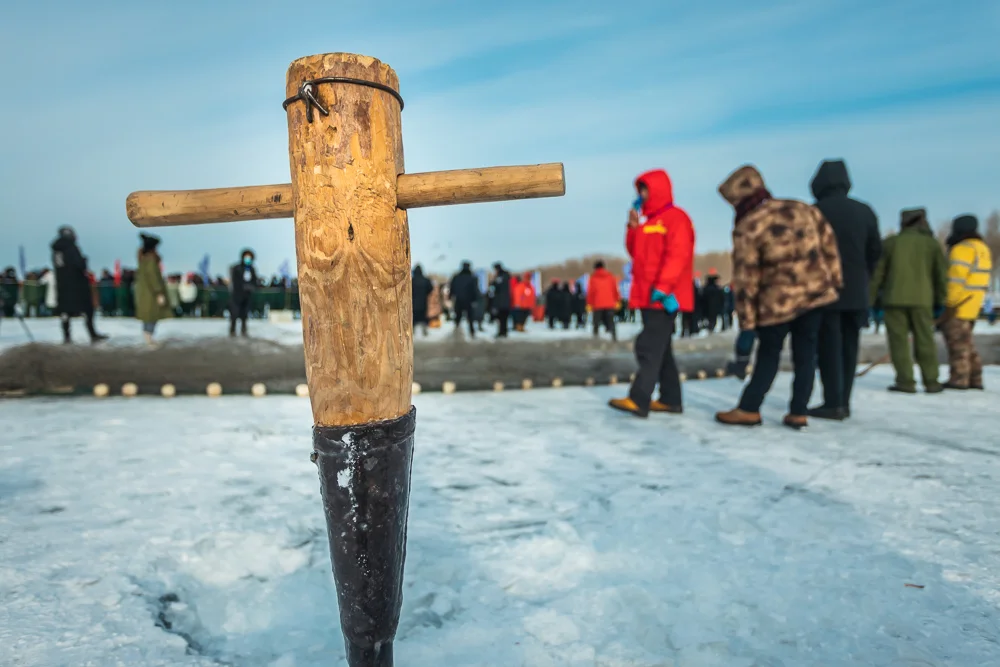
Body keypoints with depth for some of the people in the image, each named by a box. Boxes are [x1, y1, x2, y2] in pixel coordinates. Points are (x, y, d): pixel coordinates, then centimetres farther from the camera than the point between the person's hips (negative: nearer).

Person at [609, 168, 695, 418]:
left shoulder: (676, 218, -8)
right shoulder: (649, 222, 20)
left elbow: (677, 256, -18)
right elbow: (636, 253, 18)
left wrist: (662, 288, -24)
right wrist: (633, 228, 5)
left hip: (662, 298, -9)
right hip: (648, 297, 9)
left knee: (649, 347, -14)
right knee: (659, 348, 10)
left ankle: (638, 400, -15)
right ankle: (670, 399, 16)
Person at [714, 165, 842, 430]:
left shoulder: (747, 229, -12)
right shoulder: (804, 209, 5)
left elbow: (746, 281, -13)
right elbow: (829, 245, 9)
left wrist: (746, 325, -9)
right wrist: (834, 282, 18)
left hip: (779, 301, -5)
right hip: (816, 293, 5)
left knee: (768, 354, 9)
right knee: (805, 354, 11)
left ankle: (748, 410, 14)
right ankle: (798, 413, 15)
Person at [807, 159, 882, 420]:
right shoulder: (865, 211, 9)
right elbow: (876, 251, 11)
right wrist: (862, 278, 20)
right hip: (856, 291, 5)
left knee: (829, 346, -3)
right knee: (849, 346, 9)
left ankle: (833, 403, -4)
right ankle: (844, 402, 12)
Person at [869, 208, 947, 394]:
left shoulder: (889, 243, 4)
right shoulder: (932, 244, 8)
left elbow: (877, 273, 3)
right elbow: (942, 274, 9)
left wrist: (869, 299, 7)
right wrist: (940, 300, 16)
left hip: (894, 299, -2)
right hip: (922, 299, 2)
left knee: (899, 341, 0)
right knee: (925, 341, 7)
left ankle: (906, 381, -3)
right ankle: (931, 382, 9)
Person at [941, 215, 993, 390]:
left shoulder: (961, 250, -14)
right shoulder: (983, 248, 16)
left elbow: (956, 280, -20)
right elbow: (977, 279, 18)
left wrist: (949, 305, -19)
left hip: (957, 305, -9)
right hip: (974, 304, 9)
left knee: (957, 342, -5)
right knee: (966, 341, 16)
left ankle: (958, 379, -3)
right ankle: (974, 379, 18)